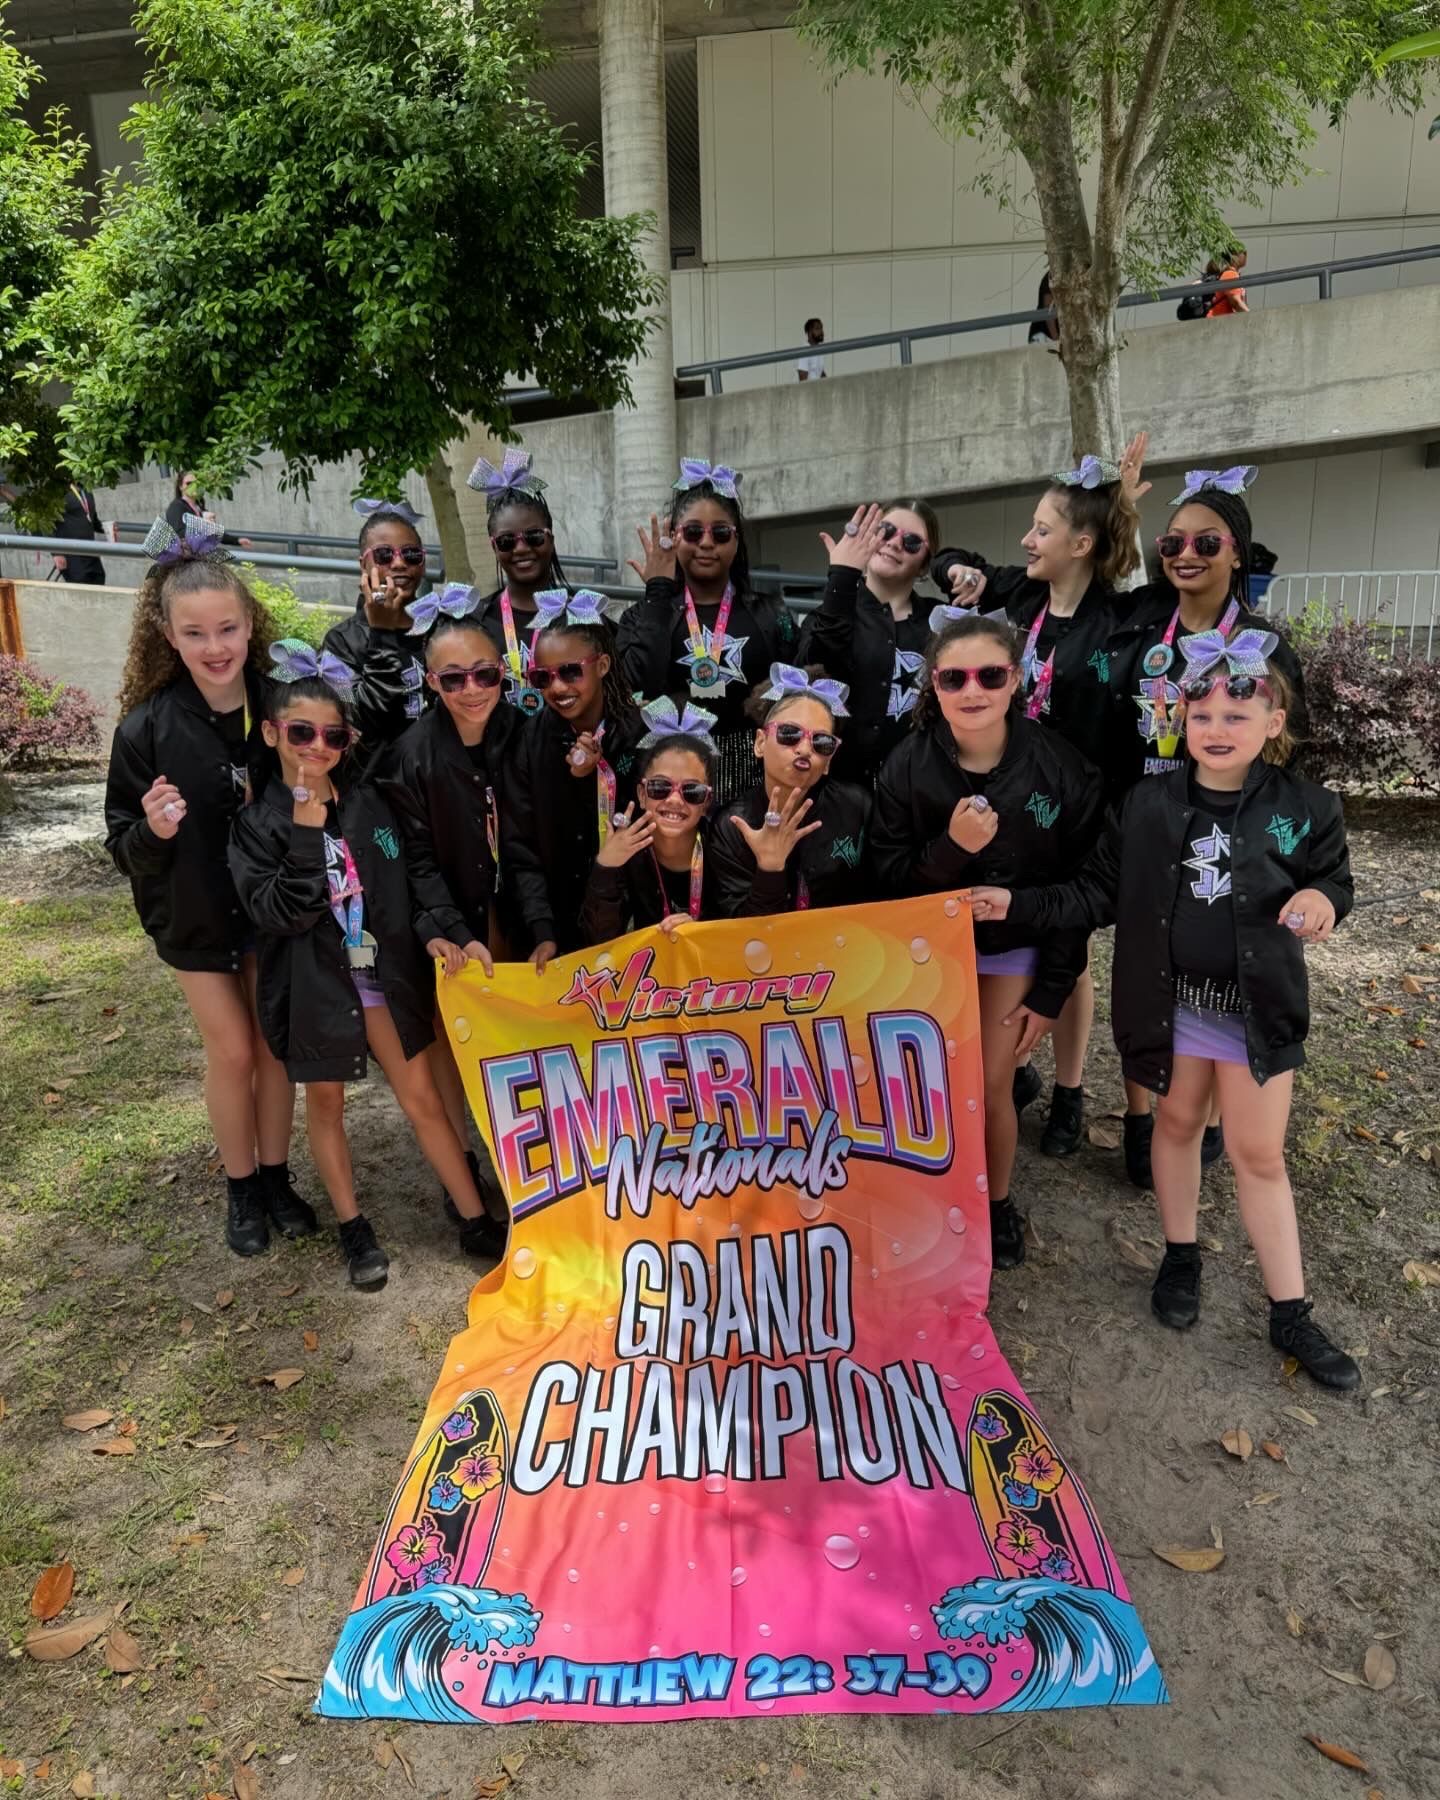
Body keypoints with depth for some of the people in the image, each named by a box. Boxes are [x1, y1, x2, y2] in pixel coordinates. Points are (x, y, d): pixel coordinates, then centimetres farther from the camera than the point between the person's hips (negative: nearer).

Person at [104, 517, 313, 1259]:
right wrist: (152, 832, -29)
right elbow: (123, 845, -9)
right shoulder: (147, 728, -16)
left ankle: (277, 1176, 32)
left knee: (276, 1045, 12)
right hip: (196, 916, -1)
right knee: (231, 1051, 8)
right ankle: (240, 1186, 30)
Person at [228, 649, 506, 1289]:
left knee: (422, 1097, 7)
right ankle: (353, 1230, 31)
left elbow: (407, 883, 9)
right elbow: (277, 913, -21)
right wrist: (307, 834, -28)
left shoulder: (369, 801, 0)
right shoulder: (255, 822, -9)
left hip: (383, 973, 2)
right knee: (326, 1102, 13)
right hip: (314, 983, -2)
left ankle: (477, 1223, 16)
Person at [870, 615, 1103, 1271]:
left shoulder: (1060, 767, -16)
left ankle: (998, 1203, 27)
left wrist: (1051, 990, -7)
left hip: (1015, 951, -1)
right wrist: (950, 847, -33)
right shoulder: (907, 765, -15)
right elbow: (889, 878, -13)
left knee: (990, 1088, -1)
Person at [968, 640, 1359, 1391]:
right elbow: (1097, 894, -2)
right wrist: (1018, 905, -12)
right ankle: (1180, 1256, 39)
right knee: (1178, 1124, 17)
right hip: (1172, 1000, 1)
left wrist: (1322, 899, -17)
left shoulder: (1306, 808, -7)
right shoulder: (1145, 804, -6)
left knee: (1259, 1154, 5)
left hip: (1260, 1007, -1)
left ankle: (1290, 1315, 21)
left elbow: (1333, 882, 6)